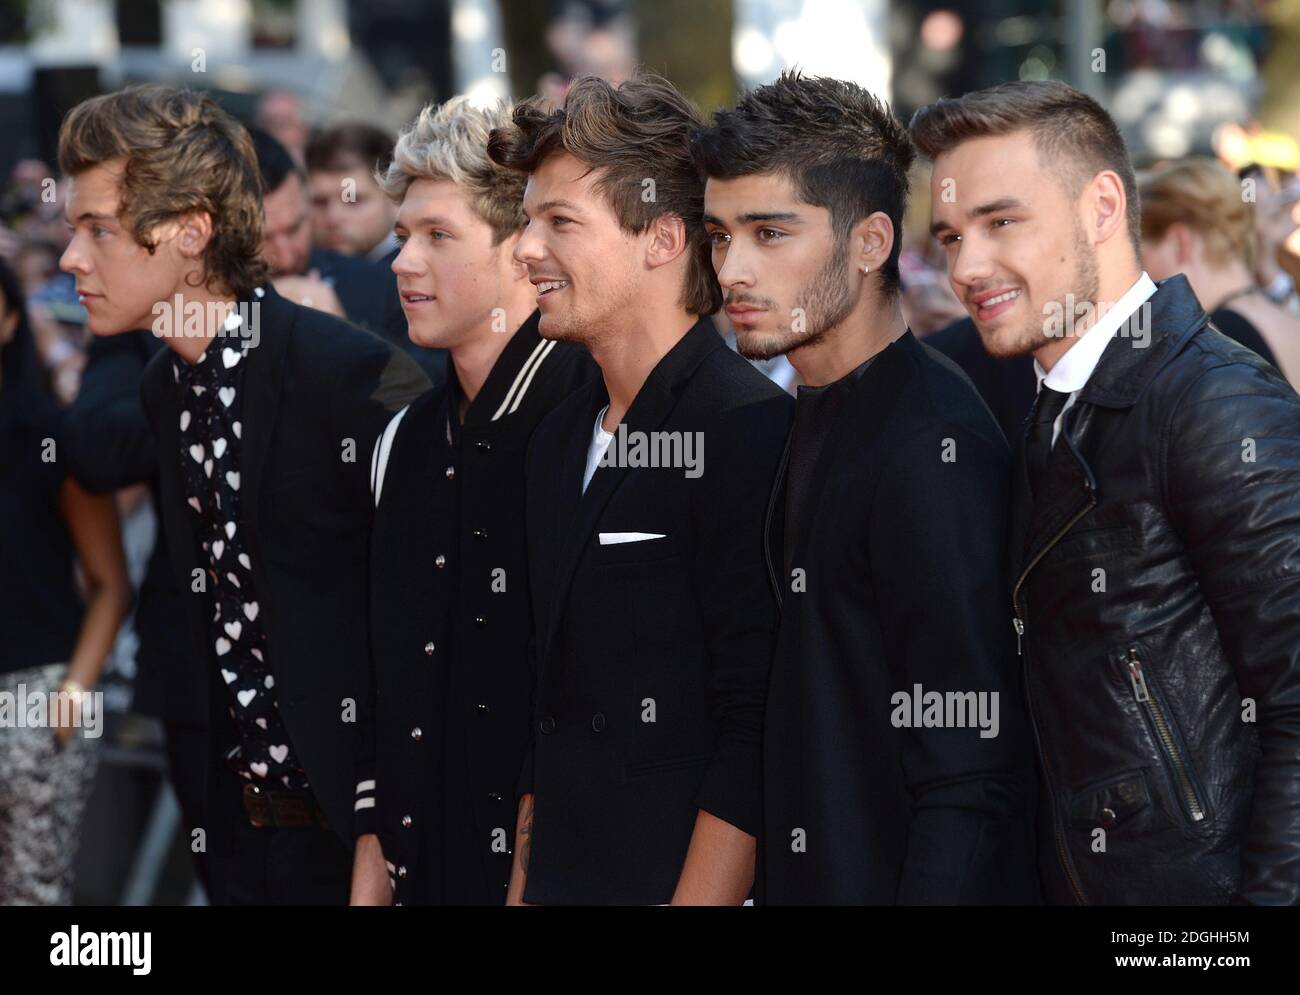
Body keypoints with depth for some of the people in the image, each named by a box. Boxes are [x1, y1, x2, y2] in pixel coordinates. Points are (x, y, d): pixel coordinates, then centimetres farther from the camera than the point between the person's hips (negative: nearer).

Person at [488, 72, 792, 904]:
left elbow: (754, 728, -18)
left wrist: (695, 900, -20)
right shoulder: (560, 441, 12)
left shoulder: (752, 431, -14)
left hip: (680, 888, -7)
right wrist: (524, 888, 12)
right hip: (563, 884, 7)